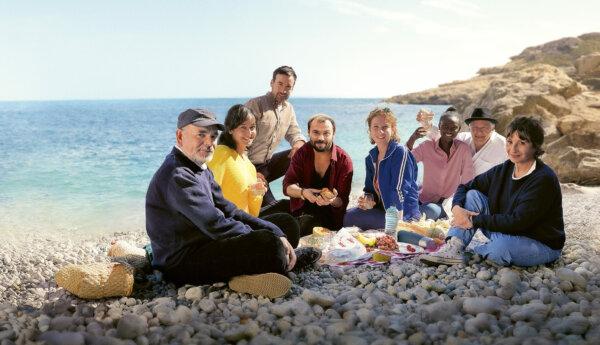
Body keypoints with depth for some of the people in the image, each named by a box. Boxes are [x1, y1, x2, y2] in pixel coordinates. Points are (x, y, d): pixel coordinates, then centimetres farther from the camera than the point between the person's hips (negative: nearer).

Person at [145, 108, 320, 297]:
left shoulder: (200, 170, 13)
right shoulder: (177, 177, -21)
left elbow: (228, 210, 9)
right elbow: (217, 226, -26)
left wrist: (277, 233, -2)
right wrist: (270, 239, -16)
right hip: (180, 264, -10)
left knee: (286, 223, 12)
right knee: (268, 242, -28)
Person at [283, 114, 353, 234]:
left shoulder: (344, 161, -7)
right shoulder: (302, 153, 1)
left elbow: (342, 202, -7)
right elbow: (287, 186, -7)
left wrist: (332, 200, -31)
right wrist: (303, 192, -29)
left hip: (329, 216, -2)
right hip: (302, 210, 3)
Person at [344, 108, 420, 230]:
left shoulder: (401, 153, -15)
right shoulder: (371, 157, 10)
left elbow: (399, 190, -20)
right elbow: (370, 188, 15)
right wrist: (368, 199, -8)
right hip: (383, 208, 8)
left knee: (349, 218, -18)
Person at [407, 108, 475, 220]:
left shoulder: (463, 149, -5)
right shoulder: (427, 146, -2)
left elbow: (467, 182, -3)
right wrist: (412, 139, -22)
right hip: (425, 200, 1)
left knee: (433, 211, -32)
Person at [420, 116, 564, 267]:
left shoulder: (544, 179, -23)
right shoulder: (503, 170, -1)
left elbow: (518, 222, -28)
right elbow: (465, 187, 5)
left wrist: (475, 221, -24)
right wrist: (456, 208, -17)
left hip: (543, 245, -7)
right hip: (507, 233, 7)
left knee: (501, 245, -39)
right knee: (472, 195, -5)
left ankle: (475, 252, -4)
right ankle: (453, 249, -16)